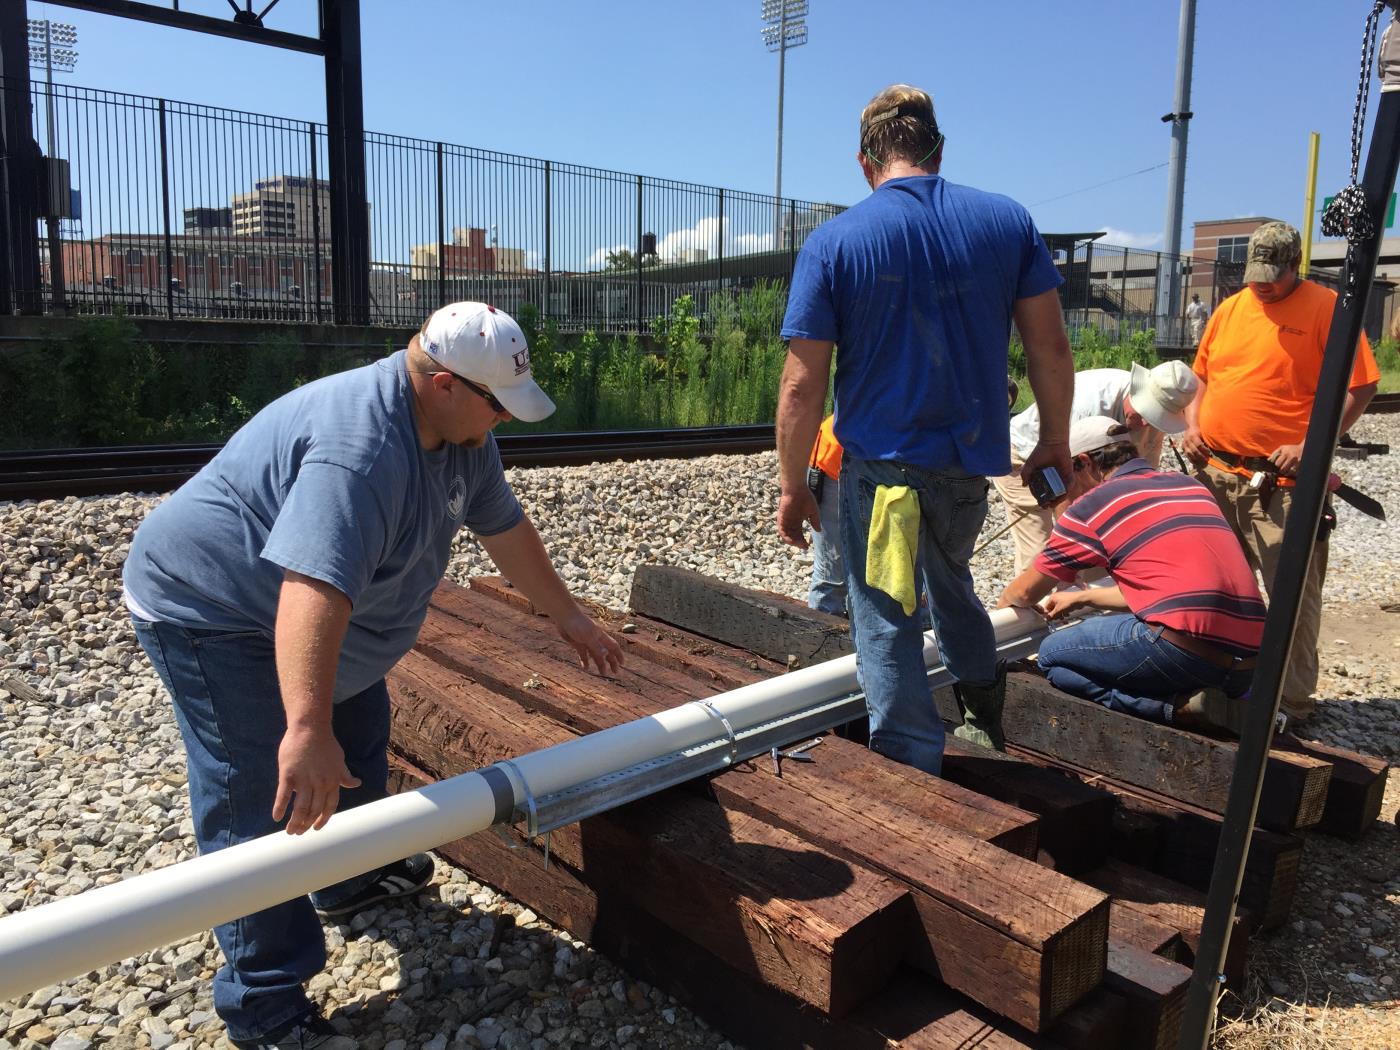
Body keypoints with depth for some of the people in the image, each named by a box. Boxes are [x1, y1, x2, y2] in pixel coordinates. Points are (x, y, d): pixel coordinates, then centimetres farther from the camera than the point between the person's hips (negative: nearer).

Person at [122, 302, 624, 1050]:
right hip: (212, 606, -10)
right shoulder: (361, 448, -36)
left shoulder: (458, 430, -4)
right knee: (267, 805, -9)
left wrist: (568, 617, 12)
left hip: (307, 621, 10)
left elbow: (504, 528, 6)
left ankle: (349, 880, 43)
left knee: (357, 737, 21)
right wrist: (306, 730, -55)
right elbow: (314, 587, -47)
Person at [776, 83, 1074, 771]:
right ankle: (986, 715, 44)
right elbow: (1050, 346, 2)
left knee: (887, 625, 7)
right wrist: (1055, 441, 15)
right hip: (972, 458, 4)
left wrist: (792, 487, -1)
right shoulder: (1007, 220, 1)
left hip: (882, 466, -4)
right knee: (948, 578, 30)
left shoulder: (832, 242, -7)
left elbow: (803, 384, -10)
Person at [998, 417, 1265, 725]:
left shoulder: (1093, 504, 3)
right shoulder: (1191, 486, 21)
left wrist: (1000, 609, 37)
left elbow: (1024, 593, 14)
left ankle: (1172, 708, -5)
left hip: (1186, 648, -8)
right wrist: (1082, 599, 40)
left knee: (1053, 656, 9)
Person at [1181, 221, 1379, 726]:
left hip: (1283, 481, -6)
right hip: (1216, 475, 6)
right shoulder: (1231, 309, 12)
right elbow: (1202, 375, 22)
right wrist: (1193, 423, 6)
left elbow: (1360, 387, -9)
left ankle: (1292, 703, 10)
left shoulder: (1326, 307, -5)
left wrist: (1311, 445, -18)